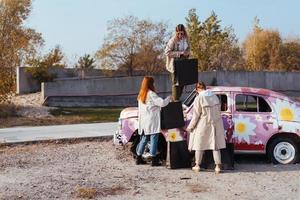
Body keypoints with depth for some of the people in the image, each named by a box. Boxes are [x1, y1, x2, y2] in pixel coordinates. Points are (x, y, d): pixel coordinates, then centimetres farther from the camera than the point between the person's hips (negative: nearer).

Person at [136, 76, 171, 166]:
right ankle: (154, 160, -1)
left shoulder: (141, 95, 13)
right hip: (152, 121, -8)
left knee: (144, 139, 16)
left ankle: (139, 158, 21)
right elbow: (162, 103, -18)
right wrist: (169, 98, -3)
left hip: (144, 122, 8)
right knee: (153, 139, -3)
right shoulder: (151, 94, -14)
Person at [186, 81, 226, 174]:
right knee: (215, 145, 10)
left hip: (204, 125, -4)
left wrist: (190, 127, -2)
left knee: (199, 145, 11)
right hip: (216, 124, 5)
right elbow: (218, 110, 8)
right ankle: (218, 166, 10)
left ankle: (197, 165, 21)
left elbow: (196, 115, -12)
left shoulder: (199, 98, -14)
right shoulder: (214, 96, 3)